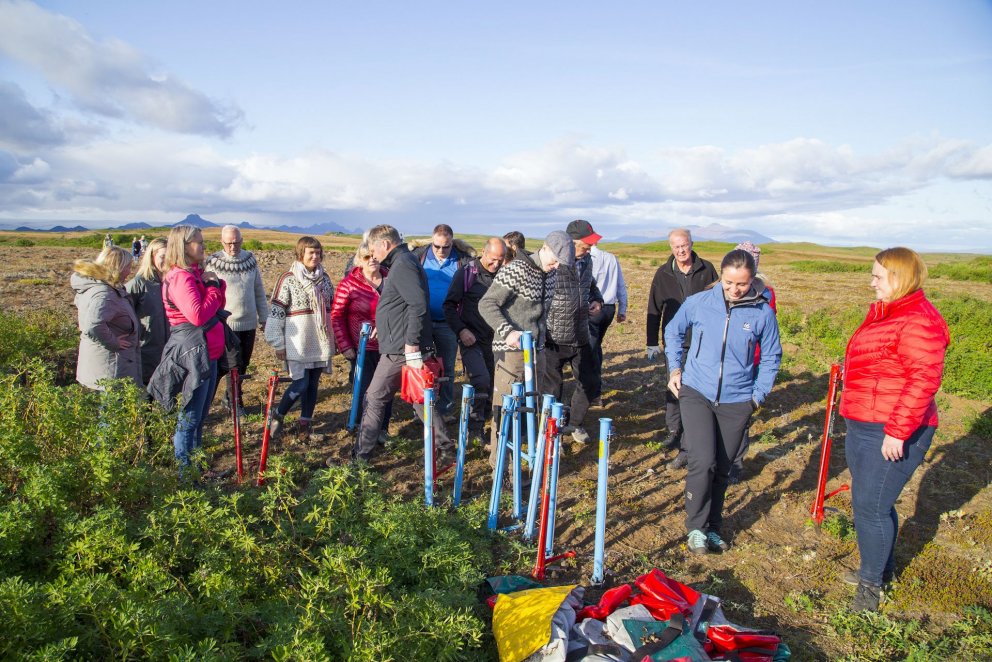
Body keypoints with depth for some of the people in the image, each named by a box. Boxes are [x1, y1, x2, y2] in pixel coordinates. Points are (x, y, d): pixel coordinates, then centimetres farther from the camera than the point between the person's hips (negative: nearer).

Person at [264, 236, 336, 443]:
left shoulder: (324, 279, 9)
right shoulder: (288, 280, -8)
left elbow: (331, 309, 18)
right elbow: (276, 312, -8)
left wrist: (334, 339, 17)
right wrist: (278, 344, -8)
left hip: (320, 343, 5)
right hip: (298, 344, -5)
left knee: (313, 384, 9)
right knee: (300, 385, -7)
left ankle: (305, 427, 20)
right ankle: (276, 418, 16)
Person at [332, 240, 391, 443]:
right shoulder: (349, 283, -6)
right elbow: (337, 316, -3)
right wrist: (344, 346, -7)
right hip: (362, 349, -3)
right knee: (365, 392, 0)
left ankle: (382, 431, 27)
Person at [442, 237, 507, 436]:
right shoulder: (466, 273, -5)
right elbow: (450, 305, -4)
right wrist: (461, 330, -14)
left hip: (493, 339, 5)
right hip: (470, 338, -4)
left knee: (492, 384, 6)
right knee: (481, 380, -20)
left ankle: (479, 426, 23)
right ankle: (474, 428, -5)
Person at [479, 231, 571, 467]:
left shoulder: (551, 273, 9)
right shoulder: (516, 270, -15)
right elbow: (486, 304, -15)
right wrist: (508, 332, -26)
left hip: (536, 350, 8)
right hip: (511, 350, -7)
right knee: (505, 408, -3)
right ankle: (499, 464, 7)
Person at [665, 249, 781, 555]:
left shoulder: (762, 312, -6)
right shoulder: (698, 302, -7)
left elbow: (771, 356, 8)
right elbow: (673, 331, 12)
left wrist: (758, 394, 3)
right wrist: (675, 367, 4)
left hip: (736, 401, 1)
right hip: (696, 393, -1)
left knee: (722, 469, 11)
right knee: (703, 462, -13)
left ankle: (712, 527, 30)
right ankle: (696, 527, 7)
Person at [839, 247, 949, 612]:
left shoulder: (918, 321, -20)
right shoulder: (885, 312, 13)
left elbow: (924, 380, -26)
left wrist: (898, 431, -27)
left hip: (892, 435, -10)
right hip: (863, 427, 10)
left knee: (871, 507, -2)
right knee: (869, 501, 20)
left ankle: (871, 585, 17)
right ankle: (881, 567, 40)